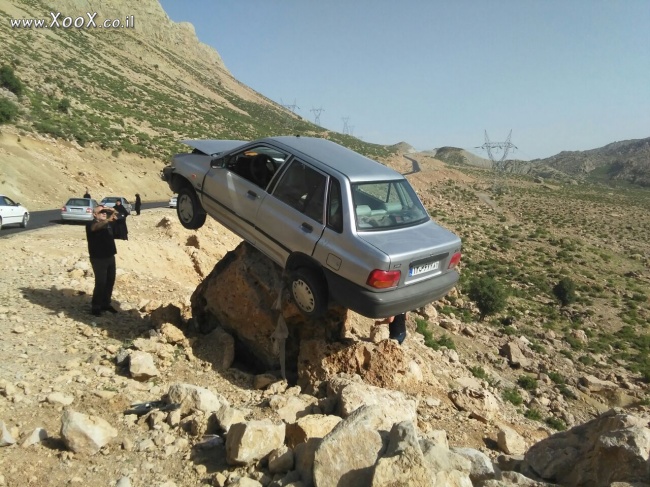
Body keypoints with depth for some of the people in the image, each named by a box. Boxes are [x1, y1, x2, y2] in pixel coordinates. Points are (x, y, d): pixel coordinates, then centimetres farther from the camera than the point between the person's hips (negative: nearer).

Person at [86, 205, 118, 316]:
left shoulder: (108, 223, 9)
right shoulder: (91, 224, -10)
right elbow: (96, 227, -32)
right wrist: (109, 219, -50)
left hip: (110, 257, 6)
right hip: (98, 258, -6)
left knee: (110, 281, 11)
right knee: (100, 283, -6)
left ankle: (106, 303, 25)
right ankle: (95, 306, 7)